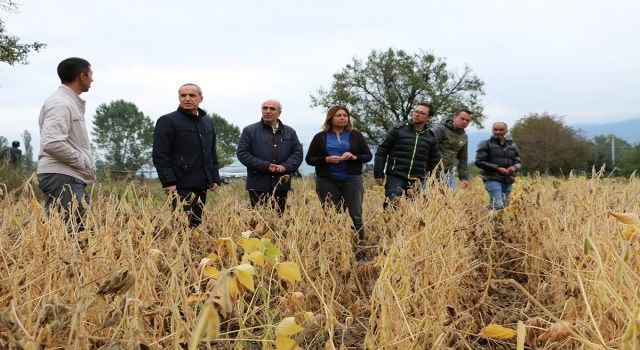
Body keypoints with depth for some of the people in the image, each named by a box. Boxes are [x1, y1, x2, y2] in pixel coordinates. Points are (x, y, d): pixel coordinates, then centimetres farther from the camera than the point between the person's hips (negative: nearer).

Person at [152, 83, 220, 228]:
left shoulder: (207, 122, 17)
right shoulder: (167, 121, -4)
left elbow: (212, 154, 23)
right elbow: (160, 155, -9)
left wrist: (215, 178, 14)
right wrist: (168, 182, -17)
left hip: (202, 186, 6)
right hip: (181, 187, -6)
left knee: (196, 224, 8)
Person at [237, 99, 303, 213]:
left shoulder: (290, 132, 13)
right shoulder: (250, 131, 4)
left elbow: (298, 153, 10)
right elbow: (242, 153, -3)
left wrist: (285, 166, -10)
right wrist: (265, 166, -13)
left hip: (281, 186, 3)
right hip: (258, 187, -3)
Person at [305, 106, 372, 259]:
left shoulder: (356, 135, 8)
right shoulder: (321, 137, 6)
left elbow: (368, 156, 9)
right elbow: (309, 159, 6)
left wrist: (354, 157, -11)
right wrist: (326, 159, -12)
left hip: (352, 180, 0)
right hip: (327, 182, 0)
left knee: (355, 216, -3)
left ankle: (360, 250, 2)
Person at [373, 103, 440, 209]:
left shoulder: (431, 137, 10)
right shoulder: (398, 130, 0)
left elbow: (435, 161, 17)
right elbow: (381, 152, 1)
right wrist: (379, 174, -5)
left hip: (418, 181, 3)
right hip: (396, 178, -3)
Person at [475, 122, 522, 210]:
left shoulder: (512, 145, 15)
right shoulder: (486, 144, 2)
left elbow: (518, 162, 17)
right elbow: (479, 162, -6)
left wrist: (514, 167, -8)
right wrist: (497, 168, -14)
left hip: (508, 181, 5)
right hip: (493, 180, -5)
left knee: (504, 206, 3)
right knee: (498, 206, -20)